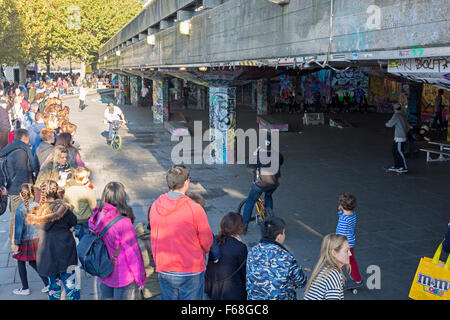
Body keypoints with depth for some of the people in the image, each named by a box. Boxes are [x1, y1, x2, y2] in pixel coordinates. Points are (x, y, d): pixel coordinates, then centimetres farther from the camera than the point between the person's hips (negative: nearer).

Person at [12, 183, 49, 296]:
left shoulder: (20, 209, -16)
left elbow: (19, 228, -14)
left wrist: (16, 243, -7)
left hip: (25, 240, -5)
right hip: (37, 238, 5)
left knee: (21, 263, 12)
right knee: (33, 262, 18)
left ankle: (25, 289, 20)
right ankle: (48, 283, 13)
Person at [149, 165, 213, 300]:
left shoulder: (155, 206, -4)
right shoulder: (195, 209, -19)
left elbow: (154, 238, 6)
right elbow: (207, 241, -8)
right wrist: (201, 253, 14)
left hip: (163, 270, 5)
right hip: (191, 271, -5)